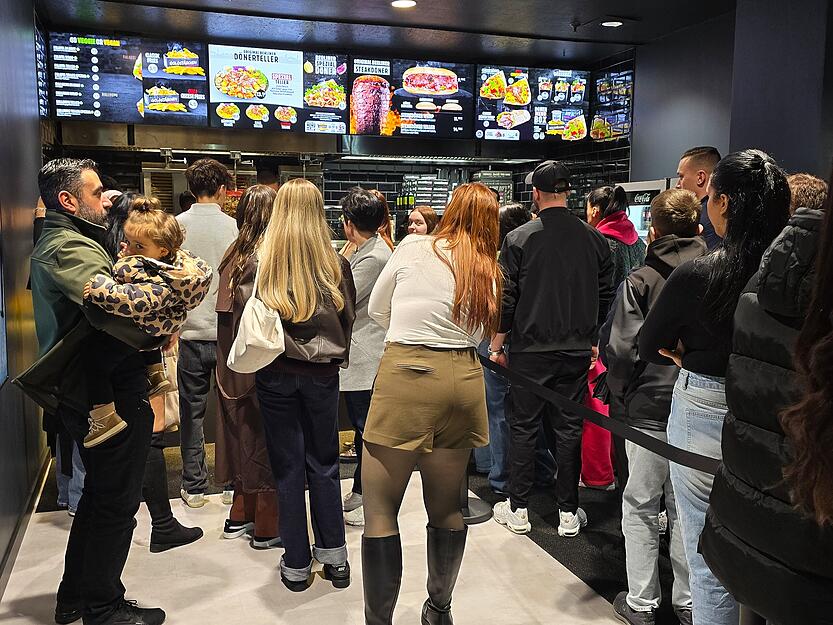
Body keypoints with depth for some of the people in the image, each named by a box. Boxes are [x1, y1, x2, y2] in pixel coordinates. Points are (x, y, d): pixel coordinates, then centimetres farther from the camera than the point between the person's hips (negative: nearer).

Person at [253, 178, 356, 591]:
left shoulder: (260, 263, -9)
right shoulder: (335, 264, -6)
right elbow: (348, 319, 4)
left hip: (276, 373, -1)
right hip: (323, 372, 1)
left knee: (288, 466, 9)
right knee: (324, 463, 14)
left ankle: (296, 565, 19)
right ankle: (334, 556, 22)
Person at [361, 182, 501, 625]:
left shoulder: (413, 247, 1)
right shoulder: (489, 271, 9)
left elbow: (376, 310, 12)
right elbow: (479, 332, 13)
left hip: (405, 374, -4)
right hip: (462, 379, 5)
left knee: (380, 511, 5)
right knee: (446, 508, 19)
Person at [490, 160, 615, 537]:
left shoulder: (518, 239, -9)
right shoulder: (594, 239, 1)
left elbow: (506, 299, -8)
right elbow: (605, 297, 8)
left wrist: (496, 346, 2)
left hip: (529, 351, -2)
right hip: (576, 351, 3)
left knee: (523, 428, 8)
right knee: (569, 429, 10)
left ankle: (518, 510, 17)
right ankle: (568, 513, 18)